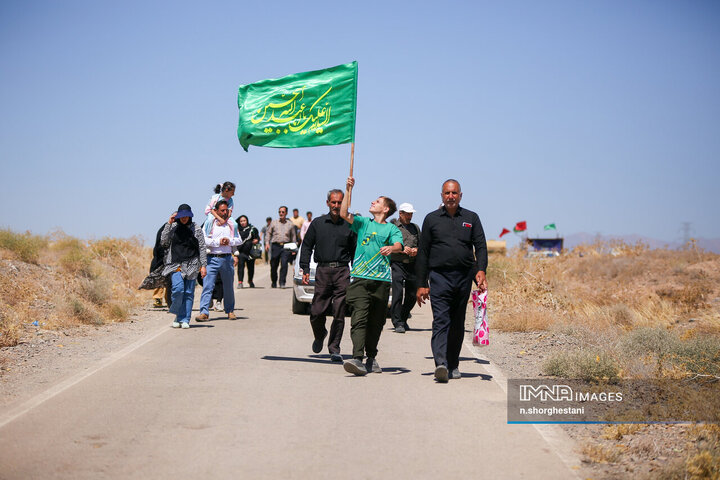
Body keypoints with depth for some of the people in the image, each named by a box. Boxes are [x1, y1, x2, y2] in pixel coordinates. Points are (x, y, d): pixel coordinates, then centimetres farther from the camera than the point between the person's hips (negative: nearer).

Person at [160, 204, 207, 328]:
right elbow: (163, 242, -3)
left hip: (191, 264, 1)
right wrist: (169, 224, -5)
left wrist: (203, 265, 1)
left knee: (189, 292, -1)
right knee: (178, 288, -17)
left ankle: (185, 319, 7)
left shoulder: (196, 228, 5)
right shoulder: (173, 227, 7)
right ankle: (178, 317, 2)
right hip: (175, 263, 0)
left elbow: (202, 248, 7)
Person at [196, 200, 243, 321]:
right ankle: (204, 312, -14)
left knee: (228, 286, 12)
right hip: (212, 258, -2)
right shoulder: (209, 224, 2)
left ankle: (230, 310, 27)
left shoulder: (232, 224, 10)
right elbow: (203, 240, -6)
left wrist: (229, 241, -7)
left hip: (227, 258, 3)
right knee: (207, 286, -11)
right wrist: (218, 242, -14)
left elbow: (239, 240, 12)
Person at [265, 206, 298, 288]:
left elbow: (293, 236, 16)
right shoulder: (274, 223, 13)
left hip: (286, 246, -1)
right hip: (275, 245, 1)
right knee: (274, 265, 4)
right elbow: (268, 233, 14)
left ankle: (282, 283, -15)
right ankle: (273, 282, 23)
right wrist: (267, 243, 1)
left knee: (284, 263, -17)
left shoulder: (290, 224, 13)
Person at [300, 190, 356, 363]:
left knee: (339, 313, -4)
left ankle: (334, 348, 5)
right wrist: (305, 269, 2)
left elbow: (354, 251, 11)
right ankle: (319, 335, 30)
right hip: (322, 271, 1)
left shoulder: (348, 226, 8)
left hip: (342, 271, 0)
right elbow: (306, 246, 11)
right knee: (317, 311, 0)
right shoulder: (317, 223, 9)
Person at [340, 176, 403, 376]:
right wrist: (349, 190, 1)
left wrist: (391, 248, -31)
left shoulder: (391, 229, 11)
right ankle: (357, 359, -26)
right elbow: (344, 214, 4)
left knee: (376, 322, 6)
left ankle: (371, 357, 19)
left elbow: (399, 245, -7)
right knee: (359, 319, -14)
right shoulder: (363, 223, 18)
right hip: (360, 277, 0)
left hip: (381, 279, 0)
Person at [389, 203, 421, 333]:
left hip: (412, 265, 5)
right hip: (397, 264, -5)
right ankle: (398, 323, -9)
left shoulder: (415, 228, 20)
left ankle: (403, 319, 24)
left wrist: (416, 250, -2)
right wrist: (401, 249, -15)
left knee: (412, 295, 5)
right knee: (398, 293, -13)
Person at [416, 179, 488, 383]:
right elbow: (423, 253, 8)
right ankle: (441, 364, -25)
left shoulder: (471, 219, 12)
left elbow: (481, 246, 5)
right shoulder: (431, 219, 9)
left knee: (457, 324, 9)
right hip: (439, 276, -2)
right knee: (440, 321, -14)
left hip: (464, 277, 2)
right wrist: (421, 284, 2)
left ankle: (453, 364, 18)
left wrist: (481, 270, -14)